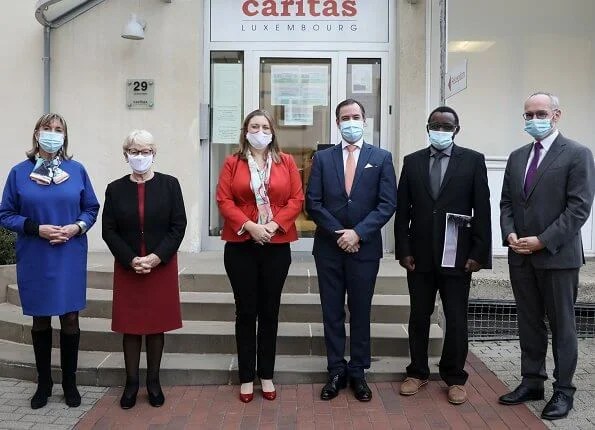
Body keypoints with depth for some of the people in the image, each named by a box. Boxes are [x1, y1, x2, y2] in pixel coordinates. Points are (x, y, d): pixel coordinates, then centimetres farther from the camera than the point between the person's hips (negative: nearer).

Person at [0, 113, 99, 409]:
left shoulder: (76, 170, 1)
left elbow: (91, 208, 6)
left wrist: (77, 227, -13)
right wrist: (36, 228, -15)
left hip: (70, 258, 0)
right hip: (34, 260, 0)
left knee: (70, 318, 5)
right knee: (40, 319, 12)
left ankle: (70, 383, 22)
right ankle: (44, 383, 27)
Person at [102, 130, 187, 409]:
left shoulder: (169, 184, 0)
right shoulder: (115, 189, 3)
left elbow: (179, 225, -4)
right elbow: (108, 230, 0)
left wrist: (157, 257, -14)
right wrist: (131, 260, -13)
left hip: (162, 266, -1)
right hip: (127, 268, 1)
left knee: (156, 325, 6)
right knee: (130, 326, 6)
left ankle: (153, 381, 20)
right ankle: (131, 382, 18)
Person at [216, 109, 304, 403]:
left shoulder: (286, 162, 7)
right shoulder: (232, 163, 4)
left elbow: (297, 199, 1)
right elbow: (223, 200, -4)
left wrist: (275, 225, -13)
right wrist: (249, 226, -16)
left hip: (277, 246, 1)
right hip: (240, 246, -1)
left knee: (269, 312, 9)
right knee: (245, 312, 6)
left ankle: (267, 375, 21)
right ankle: (246, 378, 18)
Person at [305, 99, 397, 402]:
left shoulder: (381, 157, 3)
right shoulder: (322, 158, 5)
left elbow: (387, 204, -5)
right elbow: (313, 203, -1)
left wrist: (358, 233, -14)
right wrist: (339, 234, -10)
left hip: (365, 248, -1)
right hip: (329, 247, 1)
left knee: (360, 312, 8)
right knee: (332, 312, 8)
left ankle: (358, 372, 21)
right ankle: (336, 371, 20)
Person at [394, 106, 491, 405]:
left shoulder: (473, 160, -1)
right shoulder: (412, 161, 6)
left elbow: (482, 210, -3)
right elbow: (402, 210, 5)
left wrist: (479, 253, -7)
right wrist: (403, 250, -1)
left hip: (457, 255, -2)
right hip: (420, 255, 2)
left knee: (456, 320, 7)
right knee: (418, 317, 11)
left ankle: (455, 377, 23)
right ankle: (417, 372, 26)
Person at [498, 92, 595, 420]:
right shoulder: (517, 157, 13)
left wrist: (543, 241, -17)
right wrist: (509, 233, -4)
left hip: (557, 255, -5)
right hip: (521, 257, 5)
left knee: (561, 325, 6)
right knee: (529, 323, 12)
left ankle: (563, 390, 18)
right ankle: (532, 382, 24)